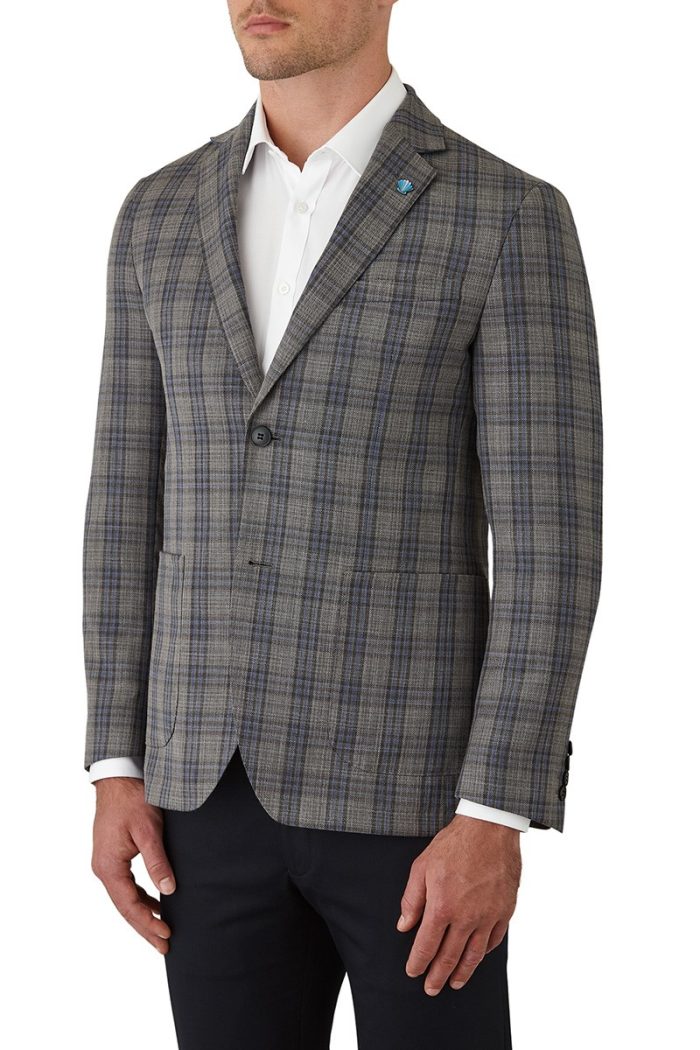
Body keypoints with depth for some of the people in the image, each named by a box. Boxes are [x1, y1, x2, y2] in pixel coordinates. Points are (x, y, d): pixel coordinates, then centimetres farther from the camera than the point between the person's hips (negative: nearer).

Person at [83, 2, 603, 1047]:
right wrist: (119, 772, 3)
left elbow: (548, 542, -11)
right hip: (222, 788, 4)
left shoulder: (512, 220, -8)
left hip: (412, 785, -4)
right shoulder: (162, 215, 7)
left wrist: (493, 819, -17)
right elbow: (134, 500, 9)